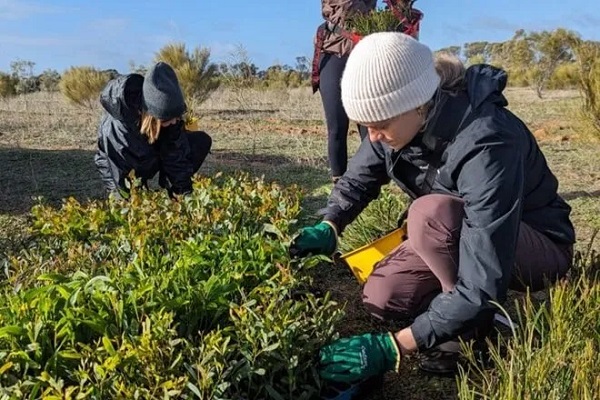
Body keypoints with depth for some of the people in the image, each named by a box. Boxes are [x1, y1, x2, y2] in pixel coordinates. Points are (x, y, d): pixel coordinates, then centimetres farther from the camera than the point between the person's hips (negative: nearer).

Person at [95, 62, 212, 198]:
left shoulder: (167, 111, -28)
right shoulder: (116, 127, -42)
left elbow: (177, 156, -23)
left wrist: (184, 193, -27)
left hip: (151, 150, 4)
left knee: (202, 141, -11)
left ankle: (169, 186, 0)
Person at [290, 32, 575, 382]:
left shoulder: (485, 144, -38)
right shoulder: (402, 119, -16)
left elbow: (483, 285, -39)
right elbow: (360, 177, 4)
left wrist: (395, 346, -39)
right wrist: (328, 228, -15)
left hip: (539, 246, -6)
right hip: (458, 234, 6)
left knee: (431, 213, -34)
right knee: (382, 297, -12)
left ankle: (478, 326, -11)